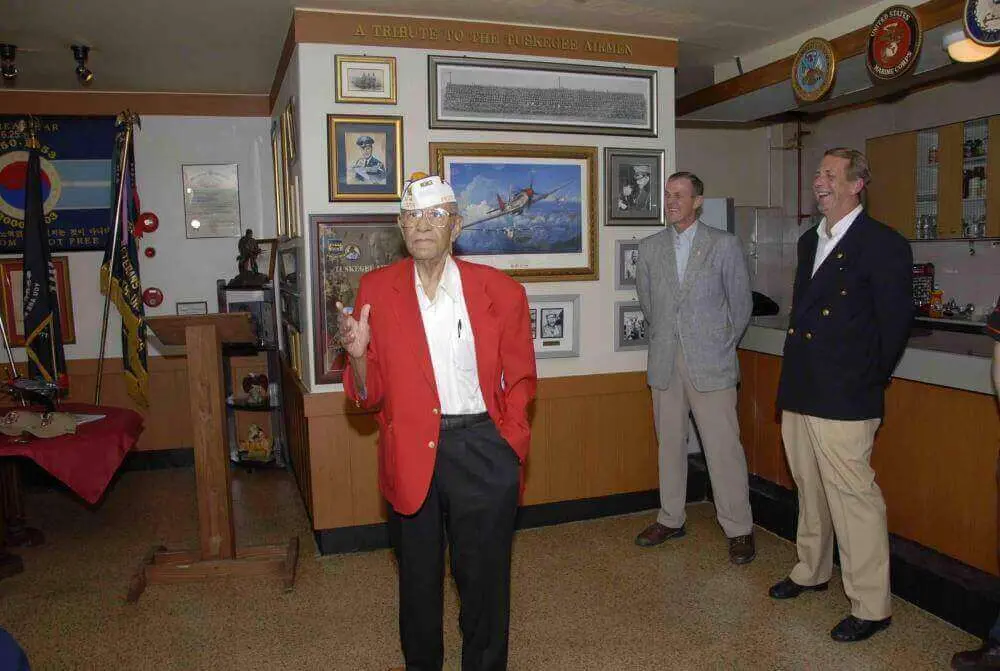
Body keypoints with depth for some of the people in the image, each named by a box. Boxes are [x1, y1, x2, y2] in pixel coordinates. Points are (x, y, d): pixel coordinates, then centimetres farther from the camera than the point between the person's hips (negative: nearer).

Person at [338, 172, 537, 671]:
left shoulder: (501, 292, -5)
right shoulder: (376, 290, -2)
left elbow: (520, 378, 7)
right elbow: (370, 395, 1)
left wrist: (509, 443, -2)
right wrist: (357, 354, -19)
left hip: (483, 453, -1)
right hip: (410, 455, 1)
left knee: (484, 580, 12)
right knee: (418, 579, 18)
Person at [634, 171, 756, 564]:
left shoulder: (724, 245, -1)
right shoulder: (649, 248, 7)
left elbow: (740, 301, 6)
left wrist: (724, 342, 10)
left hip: (710, 362, -3)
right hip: (664, 362, 4)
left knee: (723, 447, -3)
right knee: (669, 443, 12)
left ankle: (739, 529, 10)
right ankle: (671, 519, 26)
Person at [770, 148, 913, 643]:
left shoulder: (884, 245, -9)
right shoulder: (810, 241, 15)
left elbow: (896, 322, -7)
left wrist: (871, 380, 0)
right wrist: (796, 374, 15)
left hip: (844, 398, -8)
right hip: (799, 393, 8)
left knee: (853, 497, -2)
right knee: (810, 490, 20)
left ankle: (870, 607, 12)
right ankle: (811, 572, 38)